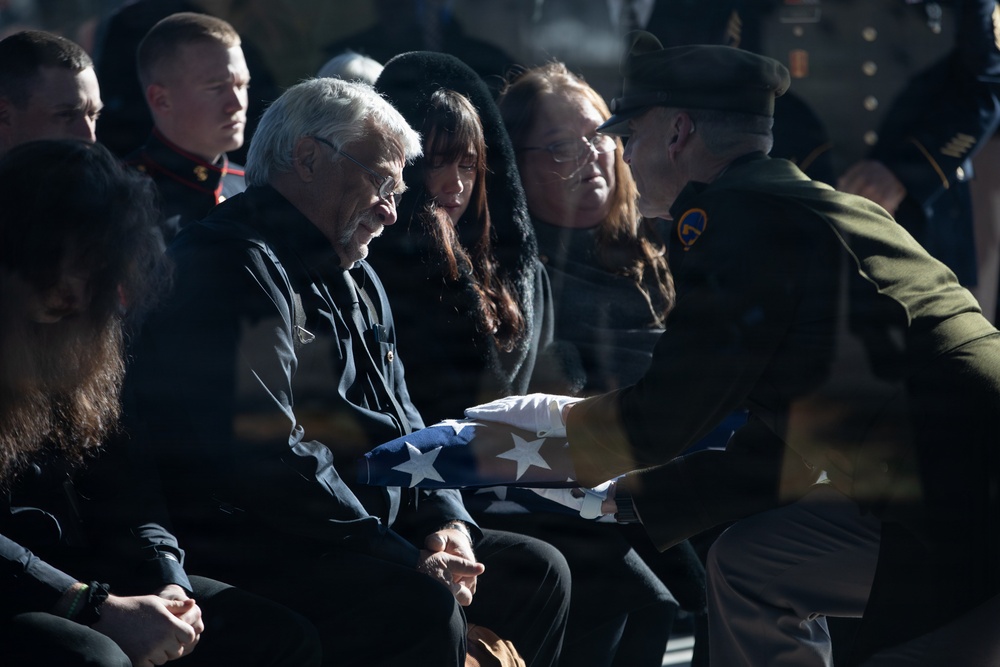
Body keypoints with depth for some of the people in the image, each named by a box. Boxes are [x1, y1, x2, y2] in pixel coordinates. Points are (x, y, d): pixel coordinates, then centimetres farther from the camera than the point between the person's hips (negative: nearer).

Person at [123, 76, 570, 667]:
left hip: (364, 536, 10)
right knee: (424, 606, -31)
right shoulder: (235, 265, -14)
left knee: (537, 571, 6)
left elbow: (401, 420, 25)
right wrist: (407, 561, -19)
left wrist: (445, 524, 3)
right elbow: (268, 460, -23)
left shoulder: (356, 279, 21)